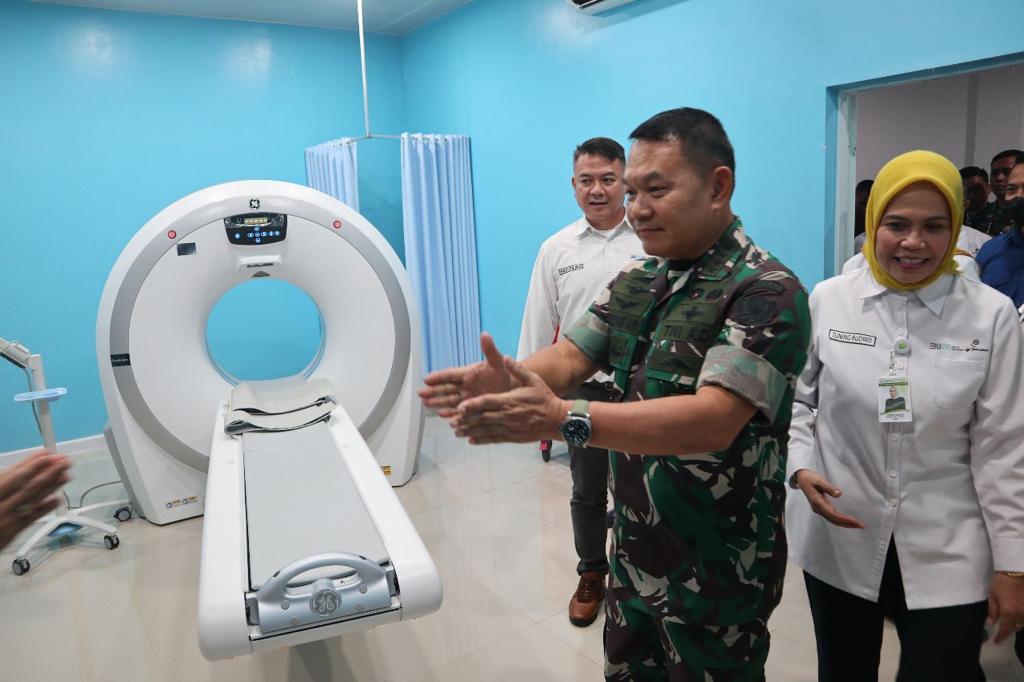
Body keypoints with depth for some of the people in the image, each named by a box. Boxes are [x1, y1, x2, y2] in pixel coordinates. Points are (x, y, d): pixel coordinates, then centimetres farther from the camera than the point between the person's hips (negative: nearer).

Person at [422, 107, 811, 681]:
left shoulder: (767, 291, -20)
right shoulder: (635, 281, 4)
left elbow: (714, 419, -31)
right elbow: (568, 359, -3)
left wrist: (564, 420, -42)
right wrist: (507, 379, -26)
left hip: (716, 575, -6)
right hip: (633, 555, 6)